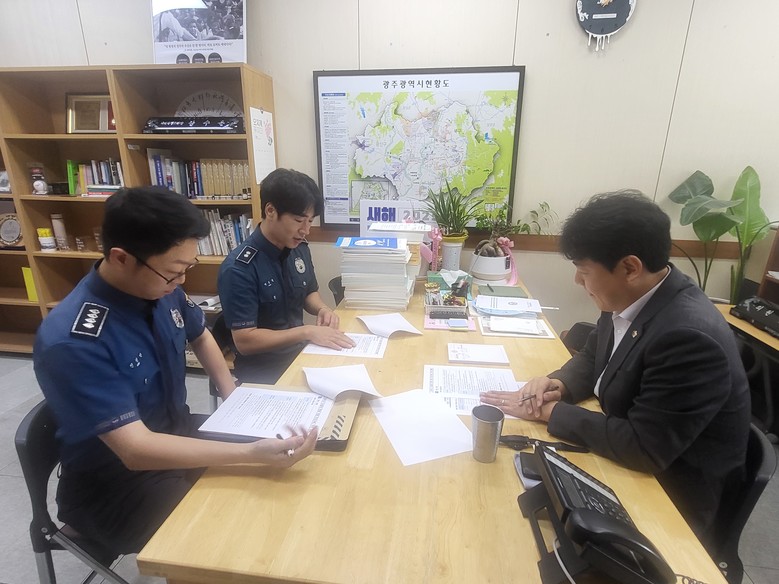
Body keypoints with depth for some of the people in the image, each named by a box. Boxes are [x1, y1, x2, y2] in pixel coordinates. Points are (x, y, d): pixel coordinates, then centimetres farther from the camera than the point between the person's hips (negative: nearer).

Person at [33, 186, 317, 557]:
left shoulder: (162, 288, -10)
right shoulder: (73, 342, -30)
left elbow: (198, 335, 11)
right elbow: (135, 448, -32)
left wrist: (231, 394, -1)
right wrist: (251, 453, -42)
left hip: (175, 432, 6)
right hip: (114, 480, -6)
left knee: (273, 476, 0)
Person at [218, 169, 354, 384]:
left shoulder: (299, 248, -2)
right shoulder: (239, 268, -21)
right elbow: (244, 341, -21)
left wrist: (322, 309, -7)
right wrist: (307, 332, -26)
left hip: (299, 353, 6)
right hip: (262, 372, -6)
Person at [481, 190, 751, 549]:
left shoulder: (690, 335, -31)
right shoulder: (630, 297, -7)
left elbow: (644, 448, -29)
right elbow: (593, 358, 9)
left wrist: (550, 411, -21)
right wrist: (558, 384, -11)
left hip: (673, 496, -6)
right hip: (628, 462, 6)